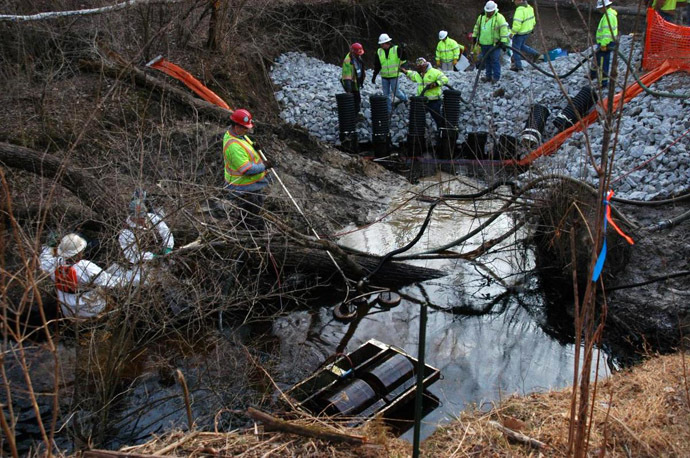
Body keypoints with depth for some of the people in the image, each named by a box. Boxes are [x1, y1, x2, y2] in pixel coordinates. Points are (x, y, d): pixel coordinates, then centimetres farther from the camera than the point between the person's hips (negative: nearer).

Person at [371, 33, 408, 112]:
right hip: (384, 76, 4)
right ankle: (388, 110, 17)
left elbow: (403, 58, -12)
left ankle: (404, 98, 32)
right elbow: (377, 65, 8)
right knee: (386, 94, 7)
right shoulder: (379, 52, 3)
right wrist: (374, 76, 6)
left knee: (395, 92, 2)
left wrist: (403, 51, -30)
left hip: (394, 76, -4)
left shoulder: (396, 49, -6)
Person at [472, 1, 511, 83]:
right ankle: (488, 76, 24)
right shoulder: (481, 17, 8)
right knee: (486, 60, 13)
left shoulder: (499, 18, -11)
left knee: (495, 60, -3)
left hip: (494, 44, -6)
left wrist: (503, 42, -23)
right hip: (484, 44, 6)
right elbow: (477, 27, 23)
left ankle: (496, 77, 7)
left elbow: (504, 30, -16)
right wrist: (474, 36, 23)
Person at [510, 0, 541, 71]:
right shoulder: (529, 7, 1)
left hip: (520, 33, -9)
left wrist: (512, 32, -19)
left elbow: (517, 24, -30)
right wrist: (532, 28, 28)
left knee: (516, 49, 7)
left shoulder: (520, 10, -28)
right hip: (528, 31, 9)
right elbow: (533, 20, 14)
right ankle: (536, 54, 25)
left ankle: (518, 66, 13)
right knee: (522, 46, 29)